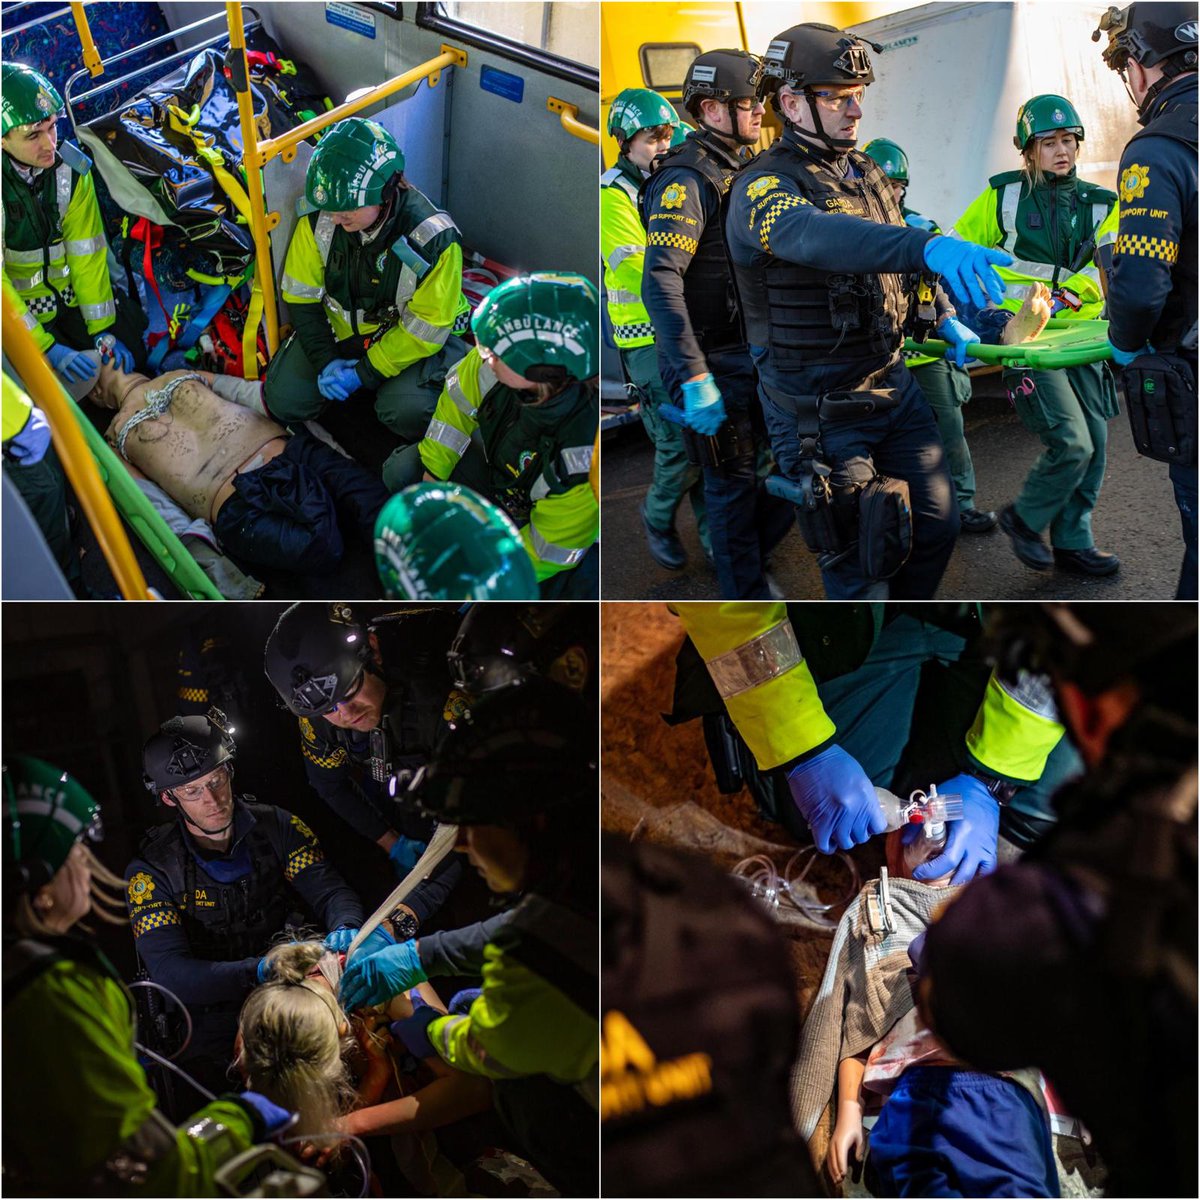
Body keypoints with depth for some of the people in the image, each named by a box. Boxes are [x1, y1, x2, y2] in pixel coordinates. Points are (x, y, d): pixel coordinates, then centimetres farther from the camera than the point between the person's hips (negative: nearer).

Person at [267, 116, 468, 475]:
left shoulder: (433, 238, -28)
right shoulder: (318, 220, -16)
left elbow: (425, 328, -21)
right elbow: (301, 296, -3)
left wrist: (363, 373, -21)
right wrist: (325, 361, -14)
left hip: (406, 340, -4)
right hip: (337, 329, 4)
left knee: (406, 412, -31)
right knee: (285, 401, -11)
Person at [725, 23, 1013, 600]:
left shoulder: (865, 172, 10)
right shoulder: (761, 189, -17)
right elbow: (818, 237, -40)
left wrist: (945, 320, 10)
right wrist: (927, 246, -55)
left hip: (891, 383, 8)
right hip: (821, 410, -8)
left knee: (937, 524, 13)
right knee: (860, 560, 0)